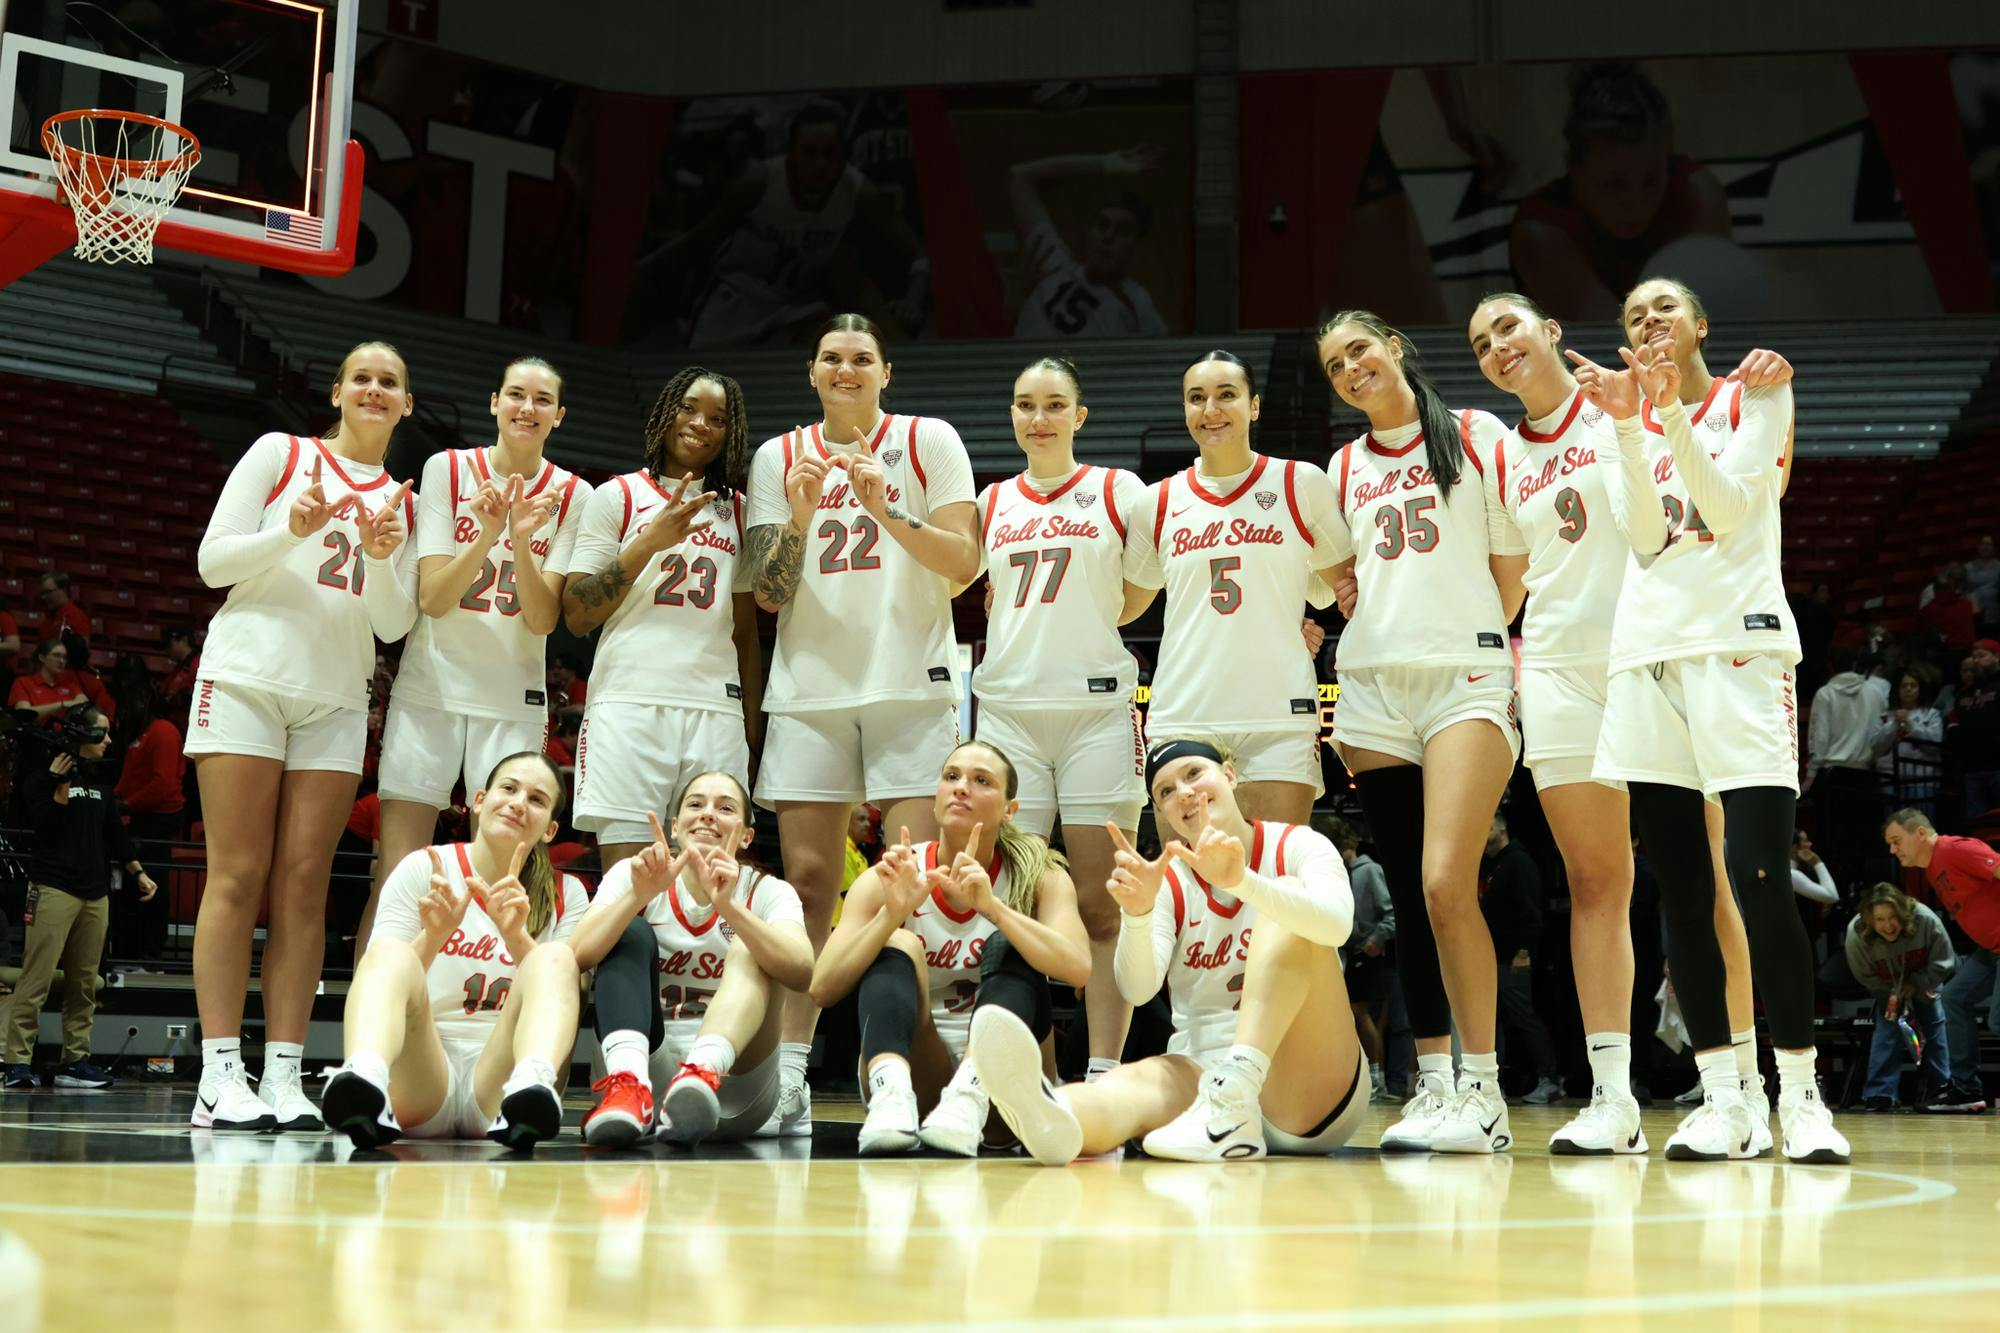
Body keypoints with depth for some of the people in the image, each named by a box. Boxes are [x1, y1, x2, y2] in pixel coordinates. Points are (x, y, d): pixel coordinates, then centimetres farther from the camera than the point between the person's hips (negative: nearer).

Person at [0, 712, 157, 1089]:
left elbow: (116, 833, 23)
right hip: (54, 888, -7)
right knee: (35, 980, -11)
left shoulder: (101, 783, 19)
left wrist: (138, 873, 15)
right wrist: (61, 787, -19)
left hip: (95, 894, 7)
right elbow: (43, 826, -11)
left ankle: (75, 1060, 7)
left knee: (84, 983, 4)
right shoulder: (44, 776, 0)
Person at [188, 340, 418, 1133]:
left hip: (337, 699, 3)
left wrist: (381, 557, -10)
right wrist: (292, 534, -15)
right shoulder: (281, 454, 7)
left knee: (303, 883, -2)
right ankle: (219, 1078, -9)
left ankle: (283, 1076, -3)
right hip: (250, 676, -3)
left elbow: (395, 625, 9)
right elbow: (212, 561, 1)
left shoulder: (403, 502, 15)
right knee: (239, 874, -7)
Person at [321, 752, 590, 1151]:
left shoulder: (566, 895, 14)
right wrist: (433, 937, -16)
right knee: (391, 953, -27)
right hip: (421, 1079, -1)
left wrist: (517, 937, -14)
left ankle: (531, 1087, -55)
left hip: (498, 1079, 1)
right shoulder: (422, 869, 10)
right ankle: (365, 1080, -59)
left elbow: (565, 997, 2)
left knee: (554, 958, -24)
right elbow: (379, 973, 2)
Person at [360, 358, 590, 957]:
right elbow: (432, 599, -9)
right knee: (395, 875, -4)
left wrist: (523, 542, -24)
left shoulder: (573, 497, 1)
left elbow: (543, 621, -7)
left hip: (513, 699, 1)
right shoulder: (447, 469, -1)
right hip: (432, 687, -1)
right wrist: (486, 535, -25)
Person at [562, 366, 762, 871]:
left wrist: (753, 725, 11)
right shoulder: (618, 496, 9)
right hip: (631, 702, -3)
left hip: (717, 711, 3)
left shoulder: (736, 510, 19)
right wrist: (650, 541, -6)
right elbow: (576, 617, 2)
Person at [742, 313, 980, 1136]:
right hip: (809, 692, 2)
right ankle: (789, 1076, 2)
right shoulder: (778, 458, 12)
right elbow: (768, 595, 5)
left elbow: (964, 566, -3)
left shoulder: (928, 442, 5)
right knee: (806, 881, -1)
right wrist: (801, 515, -11)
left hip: (912, 688, -2)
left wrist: (886, 512, -16)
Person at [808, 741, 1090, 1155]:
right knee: (897, 945, -21)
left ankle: (970, 1097, -45)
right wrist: (893, 912, -28)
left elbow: (1078, 970, -21)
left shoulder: (1040, 877, -1)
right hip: (913, 1071, 0)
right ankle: (891, 1092, -47)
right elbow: (822, 990, -14)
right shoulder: (887, 879, -1)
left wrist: (992, 906, -33)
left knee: (1009, 947, -21)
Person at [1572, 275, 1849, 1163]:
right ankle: (1723, 1097, 4)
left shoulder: (1754, 396, 9)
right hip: (1647, 656, 4)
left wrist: (1671, 417, -14)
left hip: (1739, 647, -4)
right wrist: (1628, 425, -8)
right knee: (1681, 891, 0)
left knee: (1760, 882, -14)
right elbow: (1644, 537, 1)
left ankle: (1799, 1094, -5)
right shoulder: (1620, 421, 18)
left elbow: (1727, 509, -6)